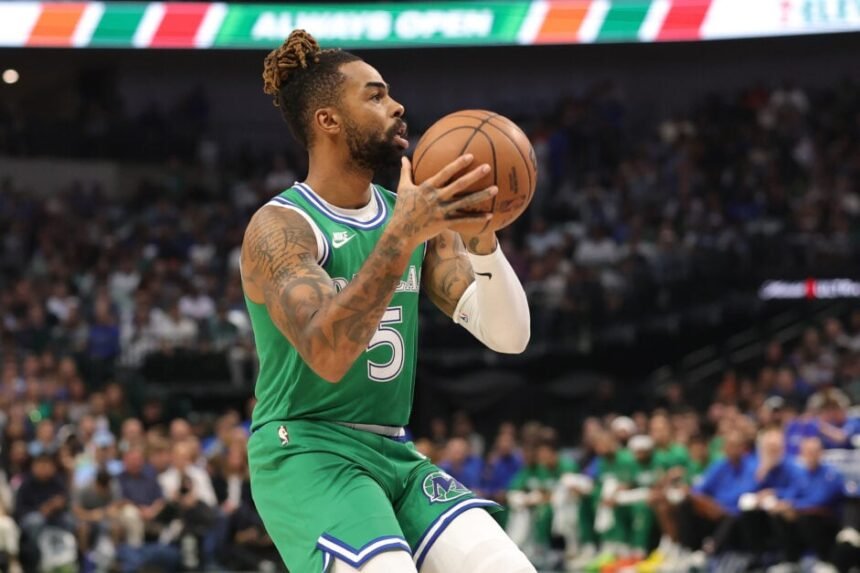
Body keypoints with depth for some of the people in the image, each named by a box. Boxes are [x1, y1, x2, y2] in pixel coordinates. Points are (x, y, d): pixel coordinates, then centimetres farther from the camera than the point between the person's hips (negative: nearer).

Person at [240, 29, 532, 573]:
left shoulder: (419, 217, 9)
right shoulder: (279, 227, -10)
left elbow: (508, 336, 1)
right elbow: (327, 354, -26)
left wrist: (480, 236, -16)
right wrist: (401, 235, -34)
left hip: (396, 456, 6)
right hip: (306, 452, -6)